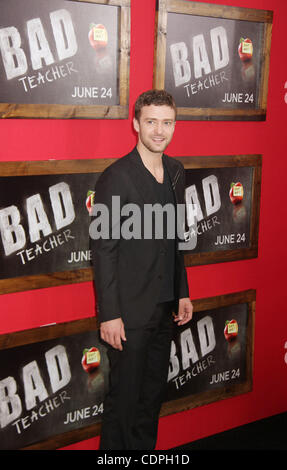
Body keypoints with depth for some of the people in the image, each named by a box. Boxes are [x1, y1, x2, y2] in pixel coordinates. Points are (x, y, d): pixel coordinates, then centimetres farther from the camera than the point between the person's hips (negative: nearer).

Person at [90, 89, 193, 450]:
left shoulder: (176, 171, 7)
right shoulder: (116, 177, -15)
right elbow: (103, 250, -16)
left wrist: (182, 293, 14)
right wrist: (109, 315, -17)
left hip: (164, 307, 7)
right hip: (130, 311, -7)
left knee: (154, 391, 19)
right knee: (125, 396, 6)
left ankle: (145, 447, 37)